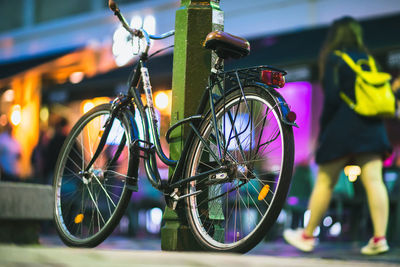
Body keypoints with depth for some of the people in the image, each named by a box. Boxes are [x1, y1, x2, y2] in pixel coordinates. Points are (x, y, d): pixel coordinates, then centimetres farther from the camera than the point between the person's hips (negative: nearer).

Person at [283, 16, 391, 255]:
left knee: (325, 182, 4)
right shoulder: (367, 59, 14)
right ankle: (379, 238, -9)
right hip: (370, 128, 5)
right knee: (374, 181, -3)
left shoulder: (333, 59, -2)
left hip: (342, 128, -5)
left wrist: (323, 129, -3)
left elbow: (331, 98, -10)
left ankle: (307, 236, 13)